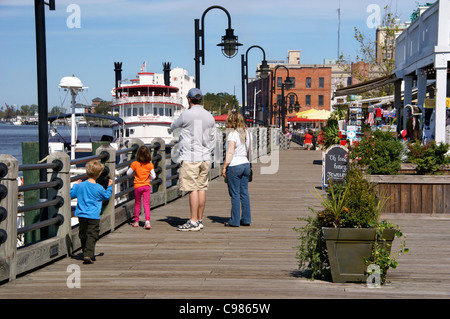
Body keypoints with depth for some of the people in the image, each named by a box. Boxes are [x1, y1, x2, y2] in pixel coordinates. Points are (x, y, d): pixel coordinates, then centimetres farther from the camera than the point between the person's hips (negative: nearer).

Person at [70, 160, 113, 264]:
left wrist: (75, 185, 26)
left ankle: (86, 253, 25)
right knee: (92, 235, -4)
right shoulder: (99, 188, -8)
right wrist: (109, 186, 21)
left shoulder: (80, 185, -1)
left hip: (81, 215, 4)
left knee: (83, 235, 15)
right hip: (93, 216, -4)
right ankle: (88, 255, -16)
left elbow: (71, 194, 11)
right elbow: (107, 196, 9)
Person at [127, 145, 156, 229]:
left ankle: (136, 221, 22)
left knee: (137, 203, 14)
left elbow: (128, 173, 0)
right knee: (146, 204, 1)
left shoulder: (135, 164, -9)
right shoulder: (150, 165, -7)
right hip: (147, 185, 0)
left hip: (137, 186, 0)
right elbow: (153, 176, -4)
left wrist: (131, 168, 18)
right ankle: (147, 221, -14)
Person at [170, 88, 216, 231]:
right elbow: (212, 139, 13)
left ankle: (193, 222, -6)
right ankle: (200, 220, 14)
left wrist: (172, 128, 31)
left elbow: (173, 127, 8)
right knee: (202, 188, 9)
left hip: (190, 157, -6)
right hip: (205, 158, 6)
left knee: (193, 189, -6)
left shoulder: (186, 114, -9)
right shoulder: (210, 116, 9)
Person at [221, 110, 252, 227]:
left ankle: (235, 221, 2)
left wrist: (224, 167, -12)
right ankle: (246, 219, 13)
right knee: (244, 193, 10)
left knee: (235, 194, -2)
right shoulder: (246, 132, 10)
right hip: (246, 164, 7)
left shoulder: (232, 134, -12)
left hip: (234, 166, -7)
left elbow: (230, 153, -17)